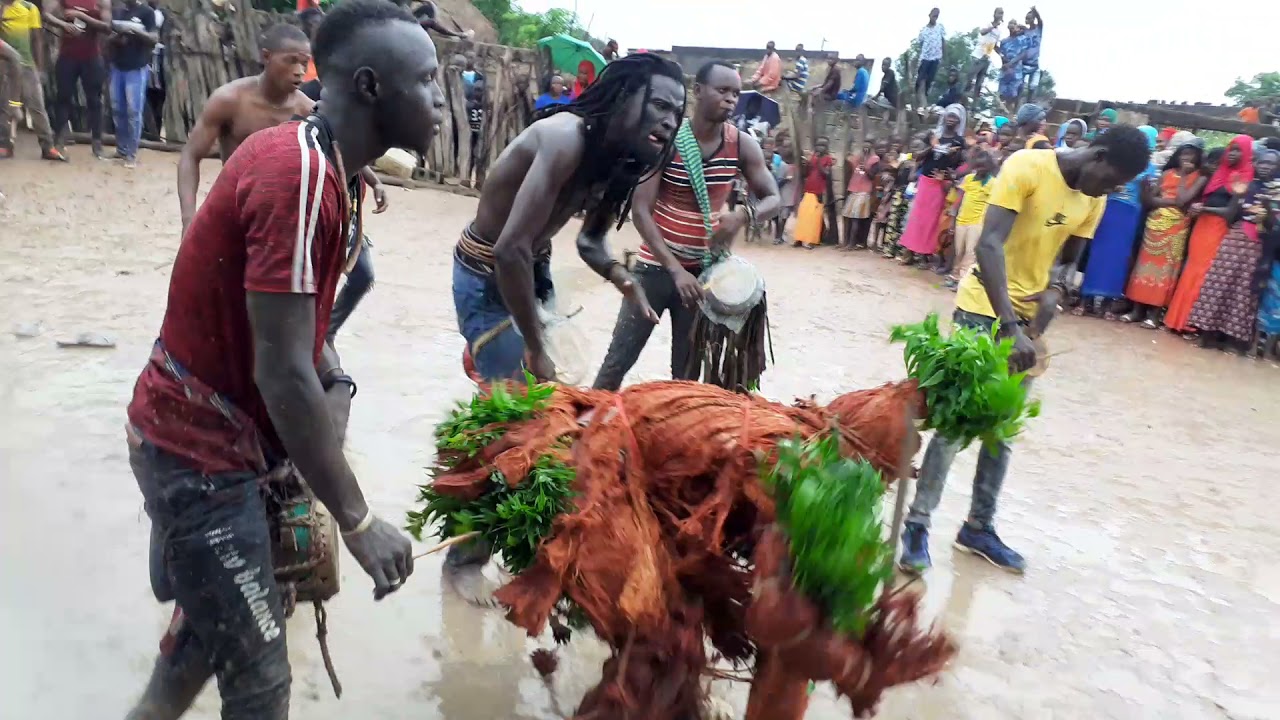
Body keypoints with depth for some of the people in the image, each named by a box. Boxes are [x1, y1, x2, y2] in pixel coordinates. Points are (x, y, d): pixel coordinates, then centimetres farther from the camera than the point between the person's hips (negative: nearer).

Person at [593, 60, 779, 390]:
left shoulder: (742, 145, -5)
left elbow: (773, 199, 2)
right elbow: (641, 211, -17)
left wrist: (744, 215, -22)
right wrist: (675, 269, -24)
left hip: (704, 269, 3)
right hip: (656, 265, -2)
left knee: (687, 370, 11)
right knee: (619, 359, 4)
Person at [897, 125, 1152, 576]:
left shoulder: (1093, 199, 4)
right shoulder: (1027, 168, -17)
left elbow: (1068, 259, 13)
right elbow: (989, 245, -27)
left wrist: (1054, 291, -13)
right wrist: (1009, 324, -36)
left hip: (1030, 320, 7)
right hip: (984, 311, -6)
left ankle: (979, 527, 22)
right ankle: (917, 524, 3)